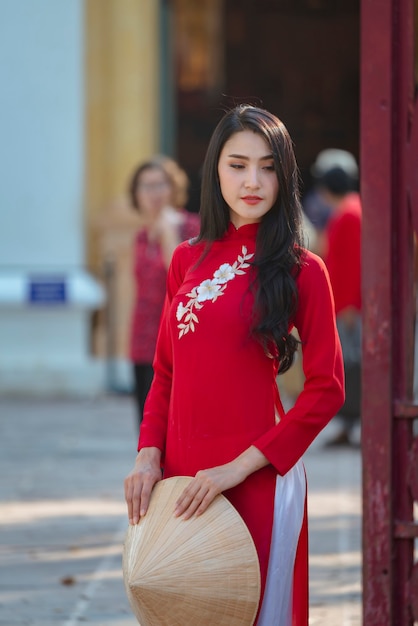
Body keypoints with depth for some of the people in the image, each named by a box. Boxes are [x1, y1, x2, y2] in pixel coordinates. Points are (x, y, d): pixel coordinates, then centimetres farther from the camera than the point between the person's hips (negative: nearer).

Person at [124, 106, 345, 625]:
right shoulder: (188, 261, 9)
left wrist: (239, 467, -15)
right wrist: (149, 456, -2)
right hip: (180, 475, 5)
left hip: (255, 478, -5)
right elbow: (165, 374, 14)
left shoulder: (300, 270, -5)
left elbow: (326, 388, -9)